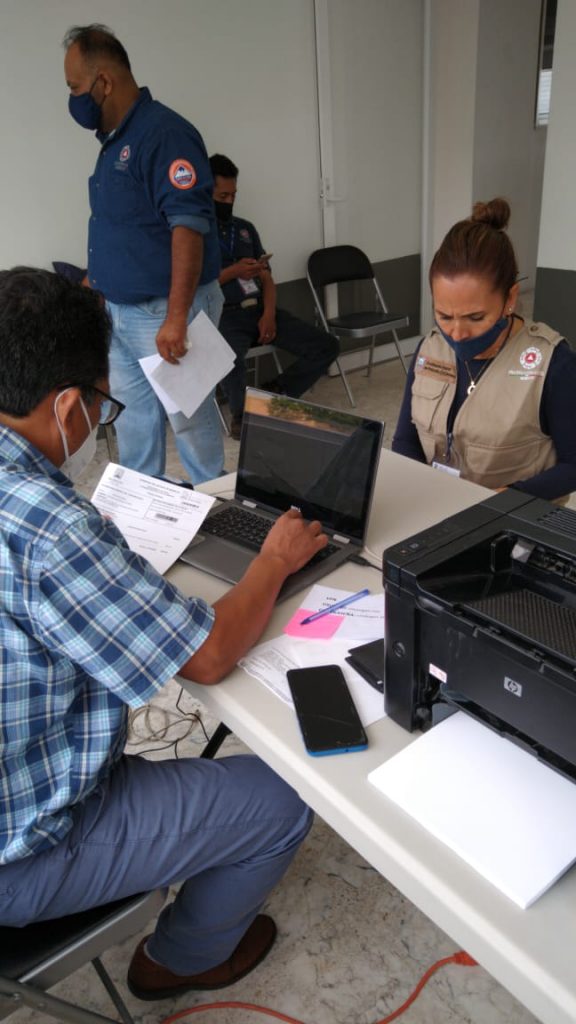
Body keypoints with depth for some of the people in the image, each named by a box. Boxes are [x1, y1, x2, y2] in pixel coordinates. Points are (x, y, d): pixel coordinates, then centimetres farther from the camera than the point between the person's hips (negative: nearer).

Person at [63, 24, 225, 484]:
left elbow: (188, 226, -24)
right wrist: (95, 279, 24)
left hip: (163, 311, -9)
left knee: (188, 413, 2)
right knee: (132, 414, 15)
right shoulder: (115, 140, 13)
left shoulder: (163, 133, -15)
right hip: (120, 309, 9)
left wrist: (176, 318, -29)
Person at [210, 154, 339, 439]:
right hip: (224, 315, -6)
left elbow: (266, 278, 14)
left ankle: (274, 394, 10)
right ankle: (242, 414, -7)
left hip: (260, 309, 6)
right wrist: (233, 271, -13)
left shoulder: (245, 228, 20)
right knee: (228, 360, -40)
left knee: (326, 346, -6)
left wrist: (269, 314, -5)